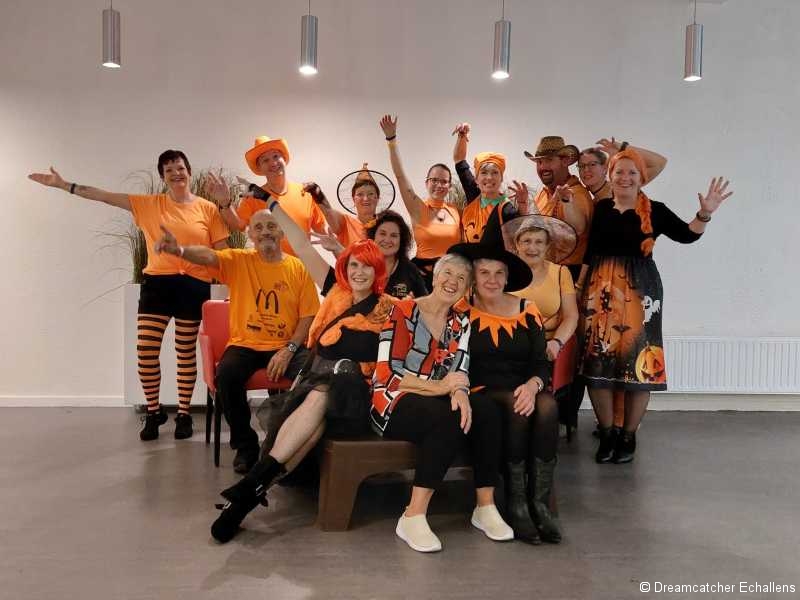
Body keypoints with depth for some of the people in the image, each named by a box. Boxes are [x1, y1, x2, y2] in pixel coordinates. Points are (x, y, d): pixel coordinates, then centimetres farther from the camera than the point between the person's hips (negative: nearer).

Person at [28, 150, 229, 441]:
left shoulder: (208, 209, 3)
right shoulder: (149, 204, 8)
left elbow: (222, 252, 4)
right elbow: (104, 196, 4)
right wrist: (62, 184, 1)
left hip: (193, 286, -2)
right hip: (156, 283, 2)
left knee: (185, 353, 6)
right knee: (145, 350, -4)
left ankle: (184, 414, 19)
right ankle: (154, 412, 16)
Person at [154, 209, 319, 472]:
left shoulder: (299, 268, 4)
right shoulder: (238, 260, 3)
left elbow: (309, 315, 0)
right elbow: (207, 256, -18)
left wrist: (288, 350, -14)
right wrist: (179, 250, -41)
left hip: (287, 346, 0)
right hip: (245, 345, 0)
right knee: (226, 375, -28)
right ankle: (245, 445, -3)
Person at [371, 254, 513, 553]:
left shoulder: (461, 323, 12)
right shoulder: (404, 311, -7)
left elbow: (460, 371, 0)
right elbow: (387, 373, -14)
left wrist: (460, 392, -25)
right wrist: (439, 387, -23)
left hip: (437, 402, 5)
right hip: (393, 404, -5)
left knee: (487, 411, -22)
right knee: (449, 419, -33)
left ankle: (485, 507, -11)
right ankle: (413, 517, -27)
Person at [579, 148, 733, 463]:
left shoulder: (654, 210, 0)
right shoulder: (600, 208, 5)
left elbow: (687, 235, -11)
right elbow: (586, 248, 7)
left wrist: (705, 213, -26)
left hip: (638, 291, -1)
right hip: (600, 291, 2)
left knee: (637, 361, 0)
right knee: (597, 363, 2)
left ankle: (628, 436, 17)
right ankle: (606, 434, 19)